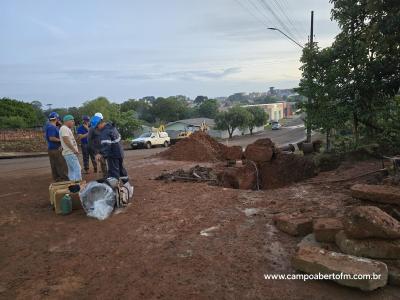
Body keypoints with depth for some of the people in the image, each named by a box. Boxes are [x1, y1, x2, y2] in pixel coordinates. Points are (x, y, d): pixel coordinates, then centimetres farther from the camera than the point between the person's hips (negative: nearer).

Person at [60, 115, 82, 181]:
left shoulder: (67, 129, 20)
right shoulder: (64, 128, -13)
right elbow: (66, 141, -21)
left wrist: (75, 150, 13)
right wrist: (74, 150, -17)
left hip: (71, 153, 11)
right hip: (70, 153, -11)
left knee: (72, 170, 13)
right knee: (77, 169, -12)